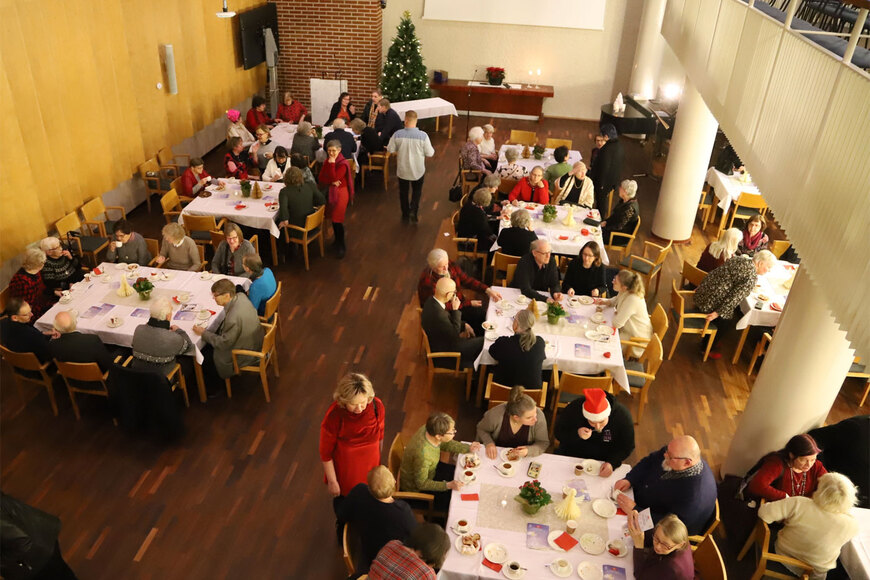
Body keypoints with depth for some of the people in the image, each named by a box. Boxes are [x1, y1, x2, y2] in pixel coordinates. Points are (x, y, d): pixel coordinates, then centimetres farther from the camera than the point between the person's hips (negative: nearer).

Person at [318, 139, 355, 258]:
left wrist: (332, 164, -25)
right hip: (329, 192, 6)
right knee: (332, 217, 11)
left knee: (337, 219, -8)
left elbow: (333, 178, -24)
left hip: (339, 193, -6)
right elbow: (320, 179, 0)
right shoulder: (327, 161, 7)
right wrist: (331, 182, -18)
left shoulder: (343, 164, -13)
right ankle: (337, 239, 32)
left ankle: (341, 246, 6)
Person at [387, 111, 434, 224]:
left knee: (403, 191, 20)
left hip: (402, 169, 1)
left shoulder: (397, 134, -17)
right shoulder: (423, 136, -21)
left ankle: (405, 214, 30)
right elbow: (430, 153, -13)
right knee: (417, 191, 21)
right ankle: (413, 211, 3)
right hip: (418, 170, -1)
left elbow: (390, 149, -5)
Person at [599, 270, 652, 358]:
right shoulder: (624, 292, -9)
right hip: (628, 329, 8)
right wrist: (606, 301, -5)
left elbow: (617, 324, -33)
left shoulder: (632, 300, -36)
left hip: (637, 338, -8)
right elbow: (616, 300, 16)